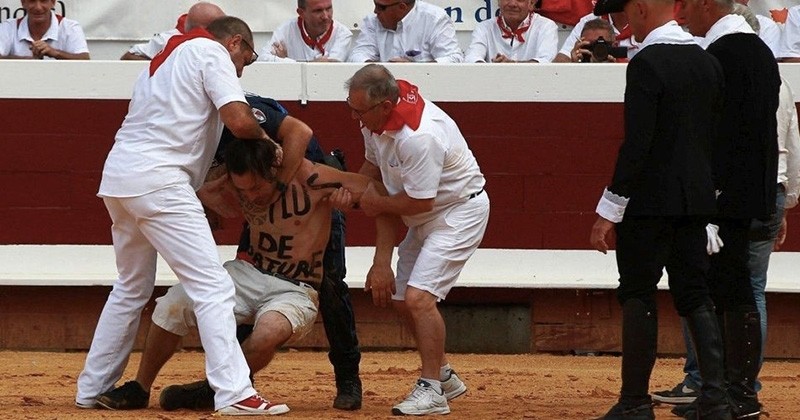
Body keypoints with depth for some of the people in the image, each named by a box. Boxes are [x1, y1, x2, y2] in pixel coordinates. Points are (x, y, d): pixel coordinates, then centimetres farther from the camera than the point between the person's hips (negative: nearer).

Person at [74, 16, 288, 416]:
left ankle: (92, 390, 24)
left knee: (131, 289, 23)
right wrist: (264, 138, 9)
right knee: (212, 285, -10)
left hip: (117, 175, 9)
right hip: (157, 180, -9)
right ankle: (234, 393, -19)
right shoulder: (212, 53, 3)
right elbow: (239, 120, -11)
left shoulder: (165, 58, 29)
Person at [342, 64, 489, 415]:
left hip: (458, 212, -10)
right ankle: (444, 377, 30)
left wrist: (376, 204, -13)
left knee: (418, 297, -21)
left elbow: (420, 201, -29)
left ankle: (431, 390, -16)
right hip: (424, 219, 10)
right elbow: (374, 163, 11)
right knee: (401, 299, 16)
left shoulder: (417, 136, -35)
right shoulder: (375, 119, -7)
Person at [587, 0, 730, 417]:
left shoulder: (647, 63, -15)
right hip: (696, 201, 7)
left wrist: (609, 210, -15)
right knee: (695, 296, 9)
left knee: (638, 297, 0)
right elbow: (714, 135, 14)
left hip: (649, 203, -7)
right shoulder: (707, 62, 9)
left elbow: (637, 143, -19)